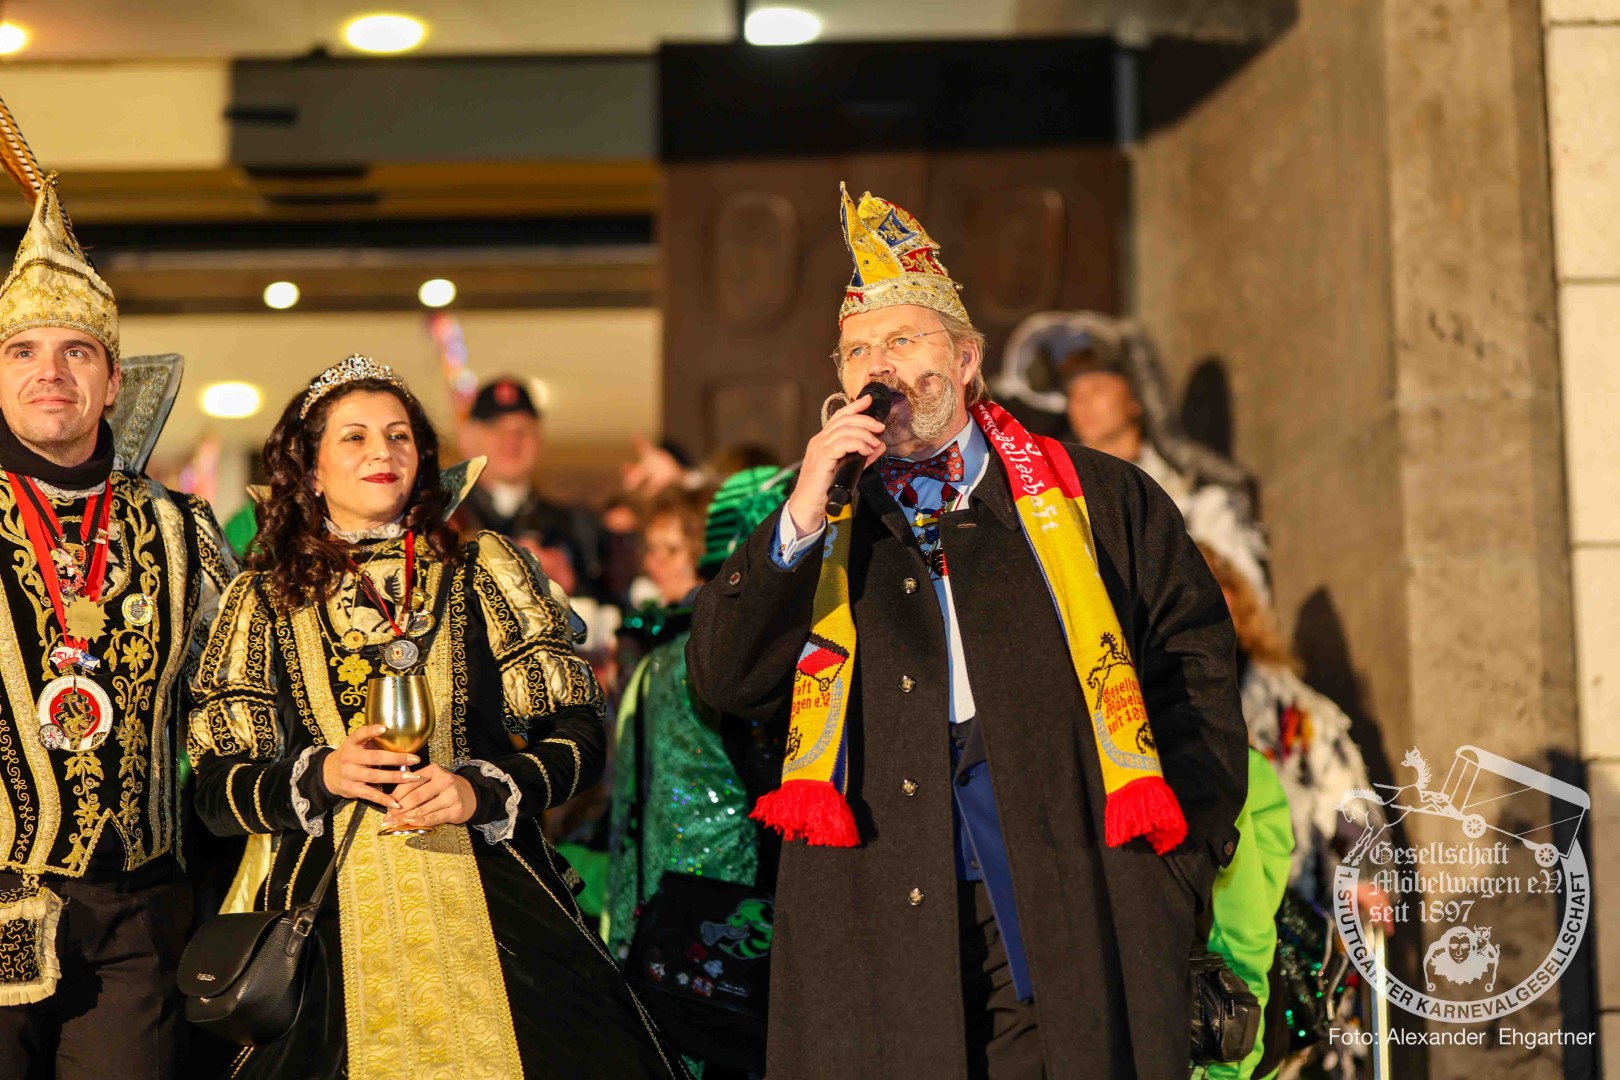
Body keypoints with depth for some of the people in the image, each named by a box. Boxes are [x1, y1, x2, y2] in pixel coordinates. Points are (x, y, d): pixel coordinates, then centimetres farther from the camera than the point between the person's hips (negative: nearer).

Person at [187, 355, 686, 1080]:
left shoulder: (484, 569, 9)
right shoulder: (262, 599, 10)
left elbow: (578, 734, 4)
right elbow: (215, 791, 6)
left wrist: (480, 790, -12)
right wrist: (322, 777, -11)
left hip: (490, 902, 0)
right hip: (331, 918, 0)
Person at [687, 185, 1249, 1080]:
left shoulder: (1095, 496, 14)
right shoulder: (818, 527, 18)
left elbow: (1196, 663, 12)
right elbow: (723, 682, 5)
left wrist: (1179, 856, 2)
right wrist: (805, 515, -4)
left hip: (1072, 880, 0)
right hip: (876, 895, 1)